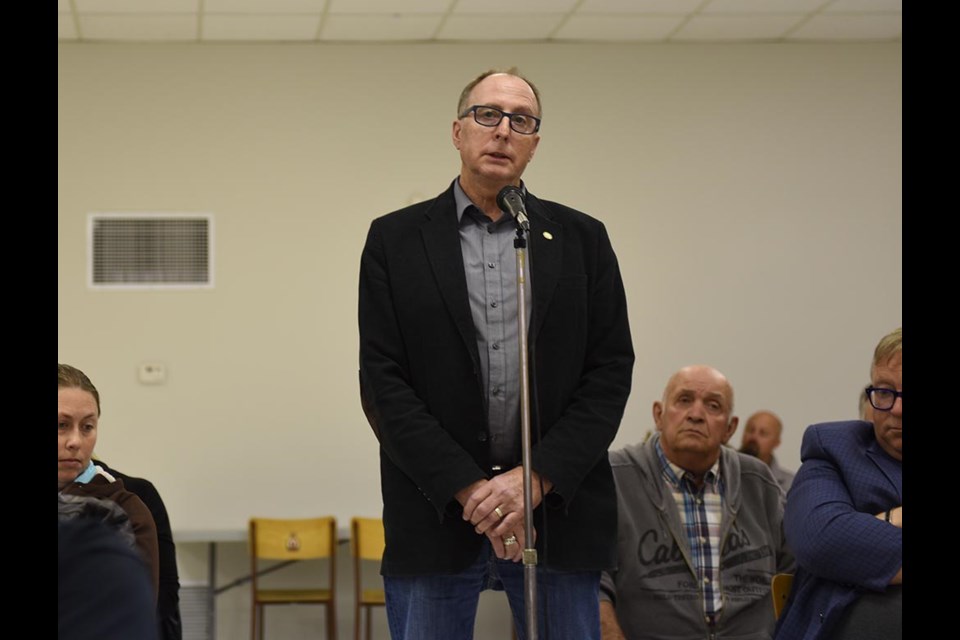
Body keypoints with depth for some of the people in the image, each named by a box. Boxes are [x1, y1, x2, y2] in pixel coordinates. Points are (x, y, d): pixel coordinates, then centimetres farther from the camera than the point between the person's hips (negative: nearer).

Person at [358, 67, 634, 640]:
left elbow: (611, 372, 3)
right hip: (436, 512, -1)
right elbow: (382, 382, -1)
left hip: (558, 508, 1)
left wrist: (537, 478, -9)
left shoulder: (583, 240, 9)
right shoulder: (395, 240, 6)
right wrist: (468, 488, -10)